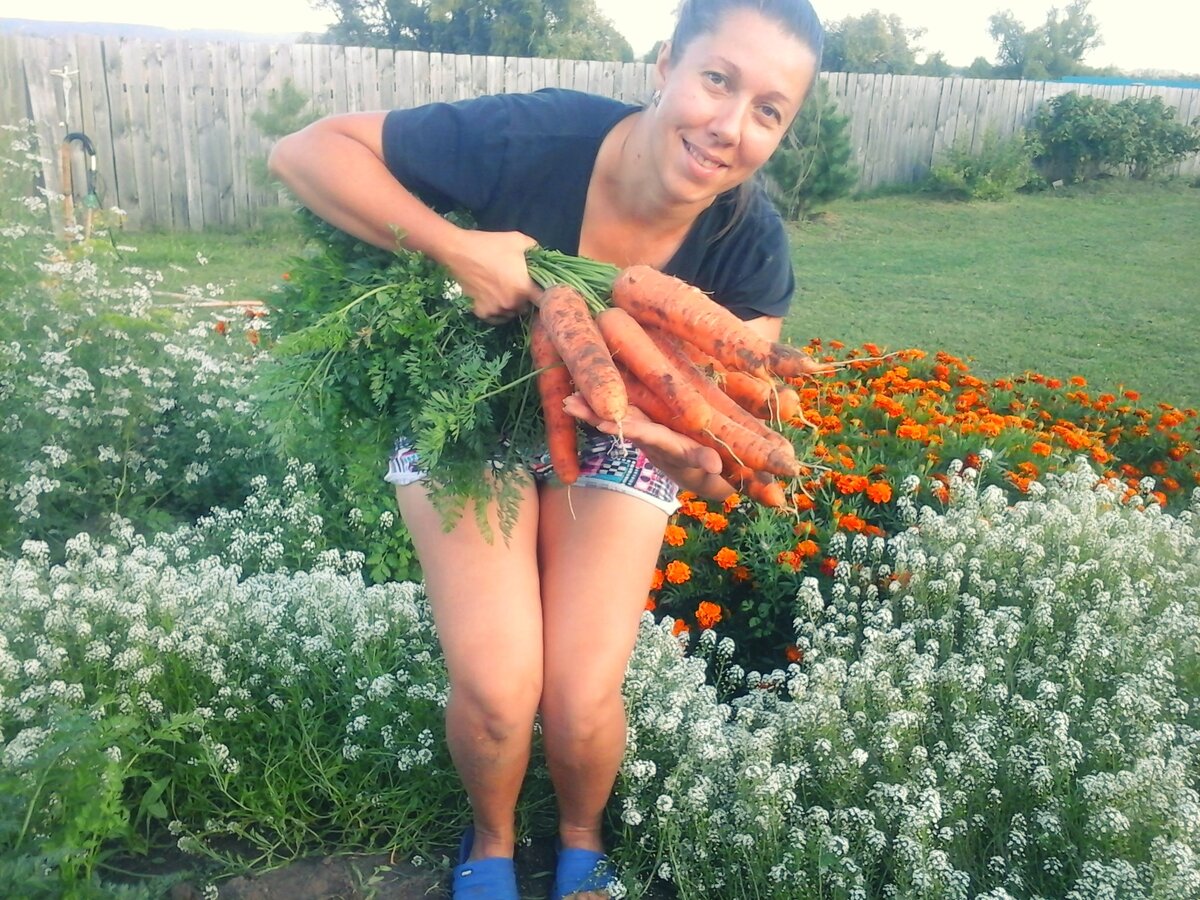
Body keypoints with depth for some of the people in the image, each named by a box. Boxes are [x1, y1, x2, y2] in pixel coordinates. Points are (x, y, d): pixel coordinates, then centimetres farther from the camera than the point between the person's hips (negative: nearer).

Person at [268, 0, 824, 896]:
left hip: (615, 439, 2)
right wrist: (457, 248, -38)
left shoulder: (751, 247, -22)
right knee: (497, 692, -13)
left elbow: (731, 462, -20)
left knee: (582, 704, -9)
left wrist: (699, 455, -44)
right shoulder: (531, 139, -31)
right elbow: (305, 150, -24)